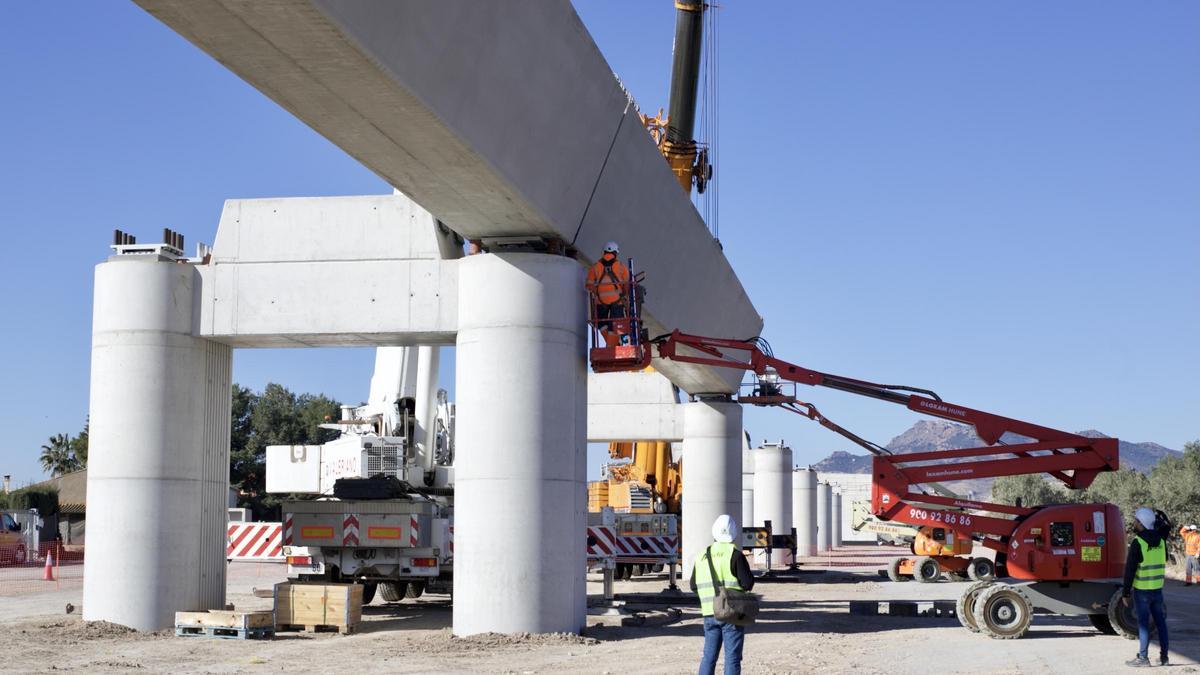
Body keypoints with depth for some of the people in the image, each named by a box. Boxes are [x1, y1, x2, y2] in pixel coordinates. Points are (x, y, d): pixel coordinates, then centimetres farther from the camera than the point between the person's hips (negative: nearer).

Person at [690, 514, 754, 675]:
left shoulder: (702, 555, 8)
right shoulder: (735, 554, -10)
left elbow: (694, 586, 11)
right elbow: (747, 583, -13)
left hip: (709, 613, 5)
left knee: (709, 655, 14)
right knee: (732, 657, 0)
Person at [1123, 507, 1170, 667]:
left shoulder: (1138, 542, -14)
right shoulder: (1160, 540, 5)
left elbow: (1130, 569, -13)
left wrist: (1125, 593, -8)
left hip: (1142, 589, -6)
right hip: (1157, 588, 6)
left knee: (1143, 623, -2)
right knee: (1160, 622, 12)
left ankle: (1143, 657, -1)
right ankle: (1164, 656, 16)